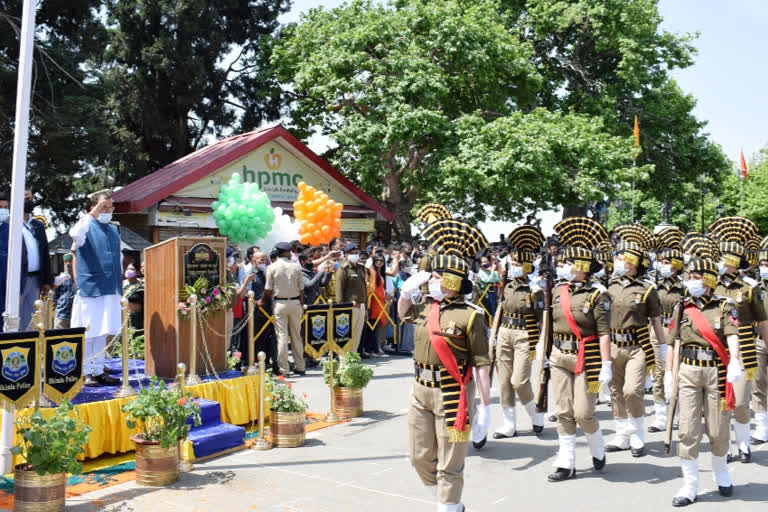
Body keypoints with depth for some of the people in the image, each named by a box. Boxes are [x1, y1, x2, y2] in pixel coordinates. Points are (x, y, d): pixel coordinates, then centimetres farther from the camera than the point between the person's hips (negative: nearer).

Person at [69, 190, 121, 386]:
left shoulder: (113, 230, 16)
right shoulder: (87, 227, -3)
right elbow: (75, 234, -28)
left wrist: (119, 286, 21)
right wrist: (94, 214, -29)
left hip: (111, 290, 6)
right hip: (90, 289, -6)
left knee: (102, 333, 10)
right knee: (88, 332, -1)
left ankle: (98, 371, 17)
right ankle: (85, 372, 6)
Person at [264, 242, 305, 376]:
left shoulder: (272, 267, -4)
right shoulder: (296, 267, 1)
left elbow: (268, 291, -4)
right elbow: (301, 289, 4)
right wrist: (302, 306, 13)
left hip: (280, 303, -2)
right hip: (295, 302, 2)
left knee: (282, 336, -1)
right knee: (296, 336, 11)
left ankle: (284, 369, -2)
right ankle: (299, 367, 17)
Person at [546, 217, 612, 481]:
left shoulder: (596, 293, -11)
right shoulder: (557, 290, 6)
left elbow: (604, 332, -13)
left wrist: (606, 365, -17)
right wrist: (548, 353, 16)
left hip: (586, 358, -5)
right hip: (559, 358, 5)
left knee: (583, 413, -1)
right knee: (564, 412, 8)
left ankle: (598, 452, 28)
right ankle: (566, 464, 17)